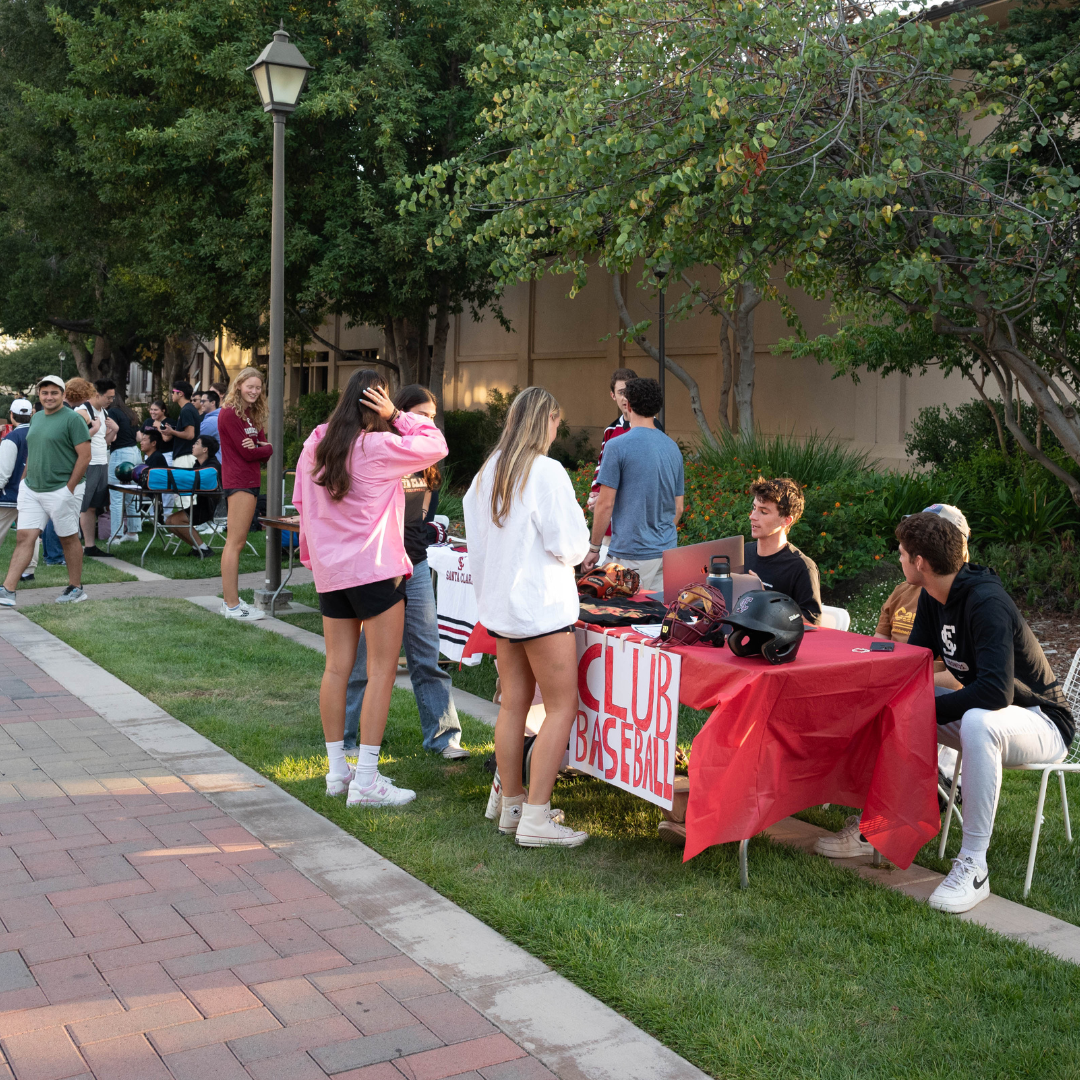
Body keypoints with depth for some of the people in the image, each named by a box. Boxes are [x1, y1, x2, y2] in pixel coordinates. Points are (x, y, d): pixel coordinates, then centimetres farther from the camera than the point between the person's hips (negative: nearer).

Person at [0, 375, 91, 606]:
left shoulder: (72, 419, -9)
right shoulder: (36, 419, 14)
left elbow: (85, 455, -13)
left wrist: (69, 489, -15)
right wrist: (25, 480, 14)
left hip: (61, 490, -6)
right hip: (31, 491, 6)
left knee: (69, 538, 5)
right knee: (24, 537, 0)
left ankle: (76, 589, 18)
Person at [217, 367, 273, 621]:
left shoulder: (253, 415, 18)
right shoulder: (230, 413, -10)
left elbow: (263, 450, 10)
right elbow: (247, 452, -14)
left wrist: (260, 446, -12)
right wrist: (267, 448, 2)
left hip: (250, 481, 9)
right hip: (239, 481, -9)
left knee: (237, 543, 10)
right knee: (235, 542, -9)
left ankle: (229, 600, 14)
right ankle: (232, 606, -9)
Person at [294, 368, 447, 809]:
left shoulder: (316, 443, 7)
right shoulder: (378, 447, -13)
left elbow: (302, 502, 14)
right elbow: (436, 443, -5)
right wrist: (397, 416, -3)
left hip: (329, 570, 7)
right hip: (375, 568, -7)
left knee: (337, 667, 11)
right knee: (382, 670, -2)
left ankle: (337, 771, 20)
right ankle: (365, 781, -3)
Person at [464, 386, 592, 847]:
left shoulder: (487, 473, 9)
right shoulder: (546, 472, -14)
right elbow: (570, 543, -13)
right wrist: (576, 550, 8)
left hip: (499, 602, 8)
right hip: (541, 603, -8)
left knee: (512, 705, 13)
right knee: (561, 707, -2)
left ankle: (511, 807, 20)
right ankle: (535, 819, -4)